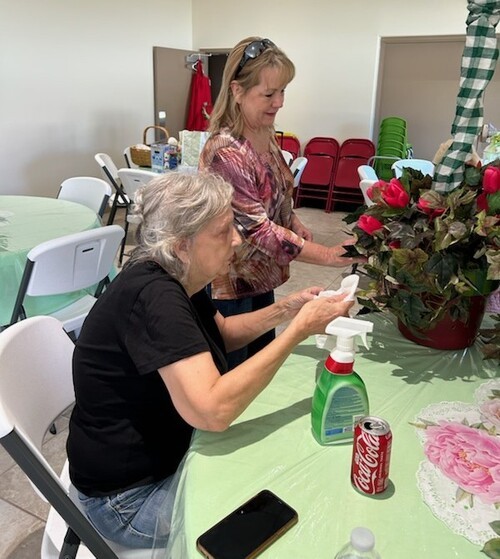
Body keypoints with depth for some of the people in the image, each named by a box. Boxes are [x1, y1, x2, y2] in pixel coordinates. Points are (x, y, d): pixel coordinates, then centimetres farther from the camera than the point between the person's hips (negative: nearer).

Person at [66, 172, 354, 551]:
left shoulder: (174, 278, -3)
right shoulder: (152, 296, -32)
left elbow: (222, 334, 13)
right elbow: (214, 411, -40)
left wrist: (285, 310, -4)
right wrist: (299, 330, -32)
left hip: (166, 449, 8)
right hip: (131, 495, -8)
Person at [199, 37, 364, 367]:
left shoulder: (266, 133, 0)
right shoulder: (225, 152, -27)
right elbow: (257, 228, -29)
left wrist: (294, 222, 0)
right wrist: (329, 255, -30)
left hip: (261, 273, 8)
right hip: (232, 281, -8)